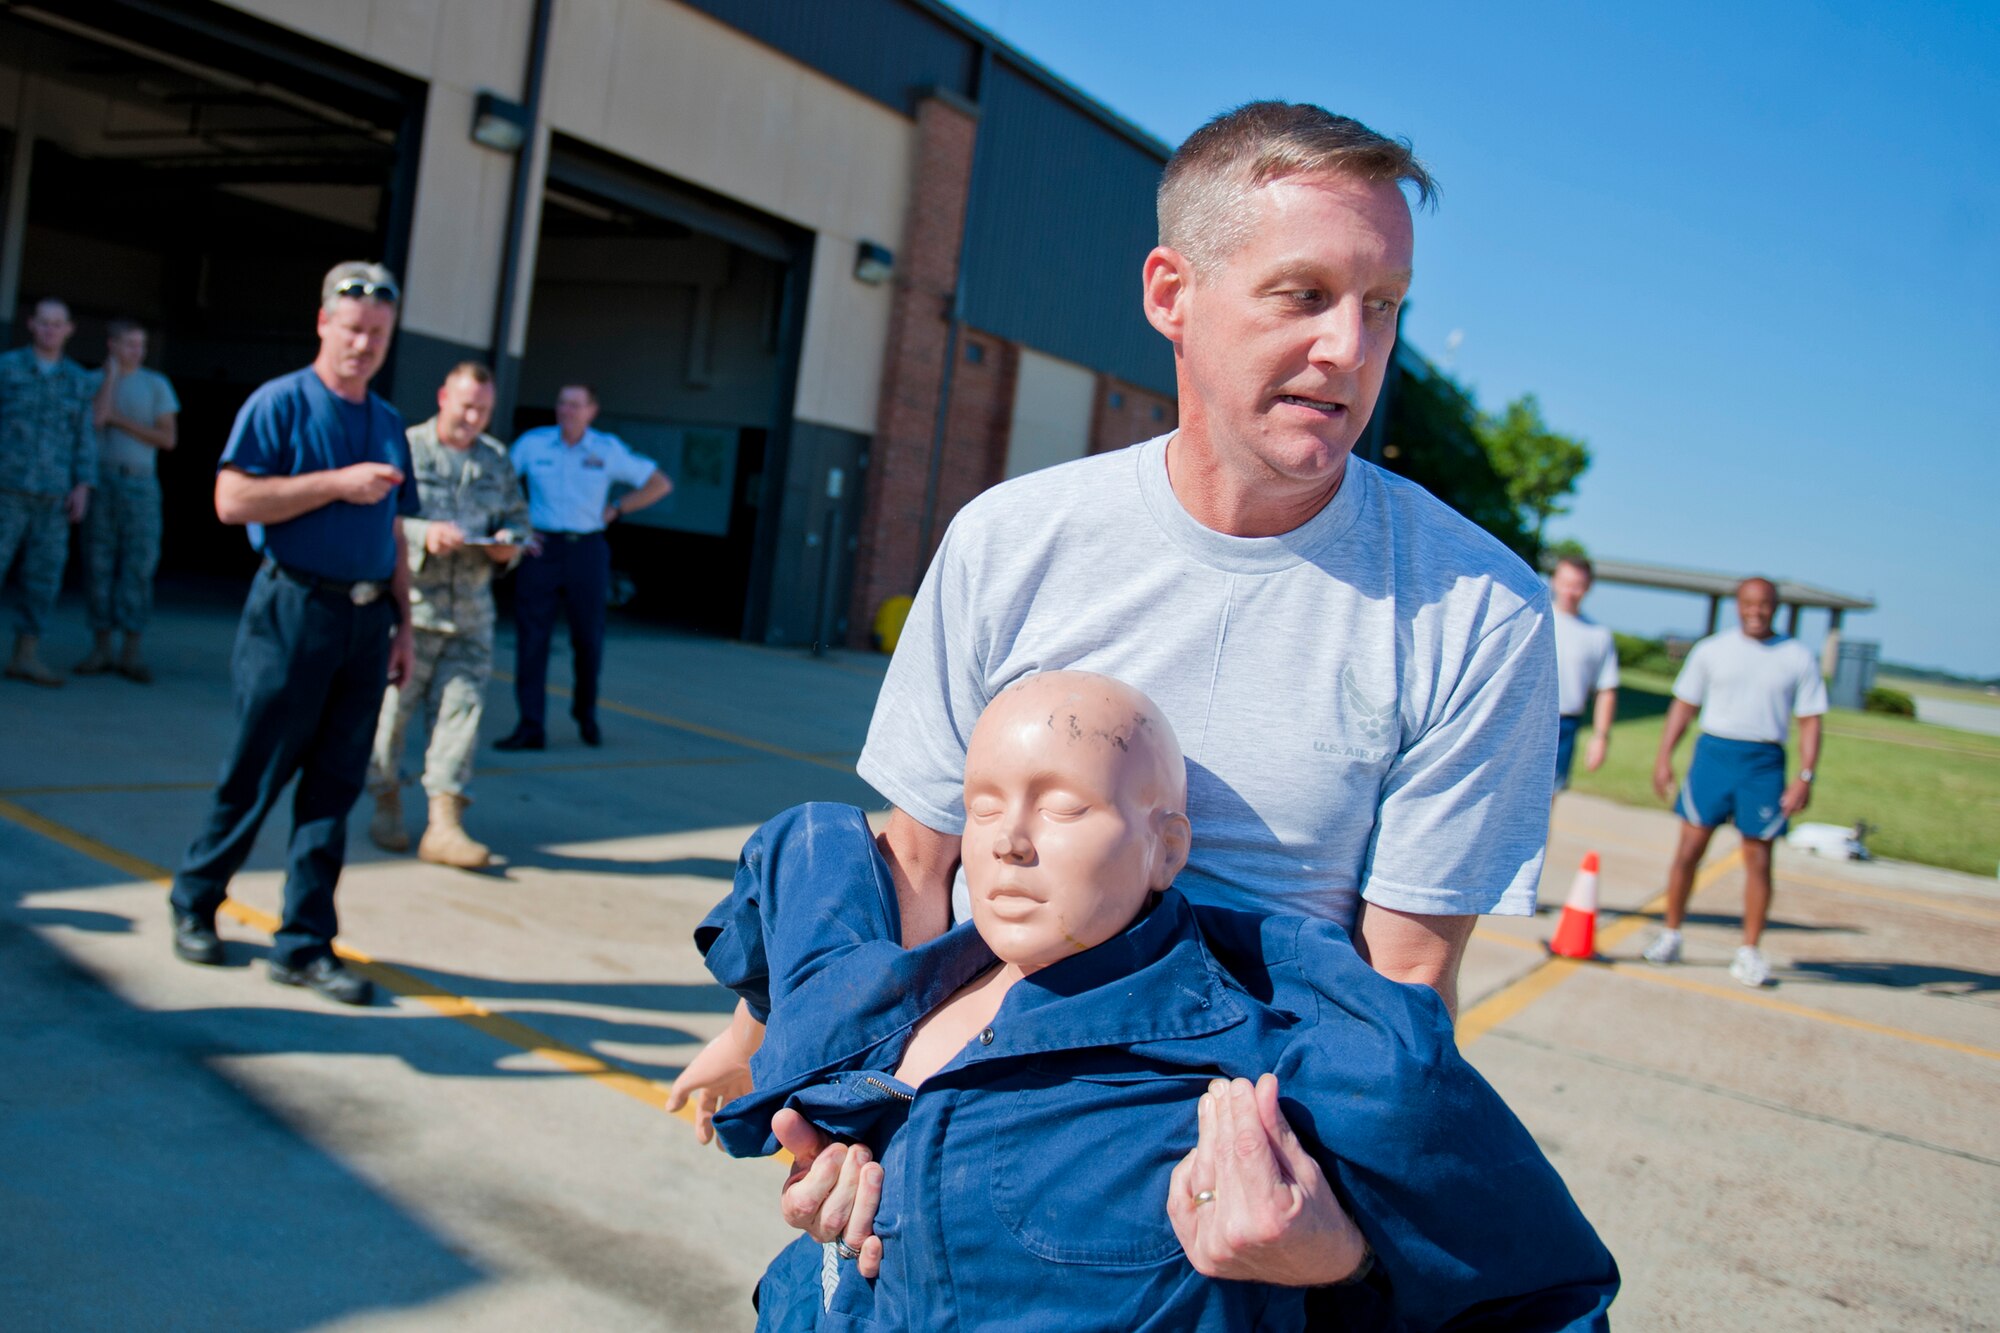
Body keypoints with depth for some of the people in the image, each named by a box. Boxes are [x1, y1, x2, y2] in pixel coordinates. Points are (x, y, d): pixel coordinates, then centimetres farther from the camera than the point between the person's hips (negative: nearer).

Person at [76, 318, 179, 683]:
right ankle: (100, 648, 8)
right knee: (99, 564, 2)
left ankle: (132, 652, -2)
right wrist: (111, 375, -6)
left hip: (139, 482, -1)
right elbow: (95, 419, -10)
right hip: (99, 478, 1)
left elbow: (168, 437, 2)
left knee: (139, 566, -5)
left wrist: (121, 421, -4)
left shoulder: (155, 384, 7)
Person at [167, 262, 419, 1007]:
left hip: (366, 621, 5)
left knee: (335, 785, 5)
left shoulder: (388, 424, 16)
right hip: (295, 611, -5)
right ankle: (194, 903, 26)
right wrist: (337, 483, -16)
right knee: (256, 774, 3)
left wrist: (402, 622, 15)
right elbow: (233, 500, -14)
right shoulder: (280, 403, -3)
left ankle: (305, 944, 11)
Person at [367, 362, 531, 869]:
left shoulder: (497, 459, 16)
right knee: (392, 707, 2)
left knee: (461, 708, -3)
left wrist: (510, 544, -1)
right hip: (409, 603, -3)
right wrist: (424, 535, -20)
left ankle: (444, 825, 0)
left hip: (471, 614, 3)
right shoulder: (406, 448, 1)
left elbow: (518, 518, 21)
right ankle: (388, 807, 21)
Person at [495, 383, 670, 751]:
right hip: (541, 548, 0)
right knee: (531, 638, -4)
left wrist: (615, 511, 4)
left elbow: (660, 484, 9)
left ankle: (585, 713, 27)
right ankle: (530, 727, 0)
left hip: (586, 551, 0)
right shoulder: (532, 443, 3)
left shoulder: (608, 450, 3)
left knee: (588, 639, 4)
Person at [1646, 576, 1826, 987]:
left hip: (1765, 762, 0)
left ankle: (1749, 953, 13)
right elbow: (1683, 705, 9)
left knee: (1758, 859, 3)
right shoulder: (1711, 650, 7)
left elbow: (1810, 721, 5)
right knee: (1690, 847, -2)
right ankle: (1670, 936, 11)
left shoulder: (1798, 658, 6)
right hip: (1714, 751, 0)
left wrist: (1805, 776, -5)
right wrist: (1664, 757, 1)